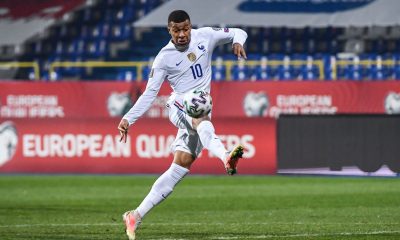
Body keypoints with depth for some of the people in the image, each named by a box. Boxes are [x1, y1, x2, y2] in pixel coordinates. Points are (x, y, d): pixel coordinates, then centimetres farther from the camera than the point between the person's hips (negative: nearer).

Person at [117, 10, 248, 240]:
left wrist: (238, 42, -13)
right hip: (179, 105, -3)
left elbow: (238, 32, 12)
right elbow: (149, 93, 1)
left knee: (179, 169, -4)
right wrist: (128, 118, -8)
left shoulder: (205, 36, 4)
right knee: (202, 122, -39)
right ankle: (225, 156, -70)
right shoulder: (164, 58, -2)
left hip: (201, 111, 3)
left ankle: (137, 216, 0)